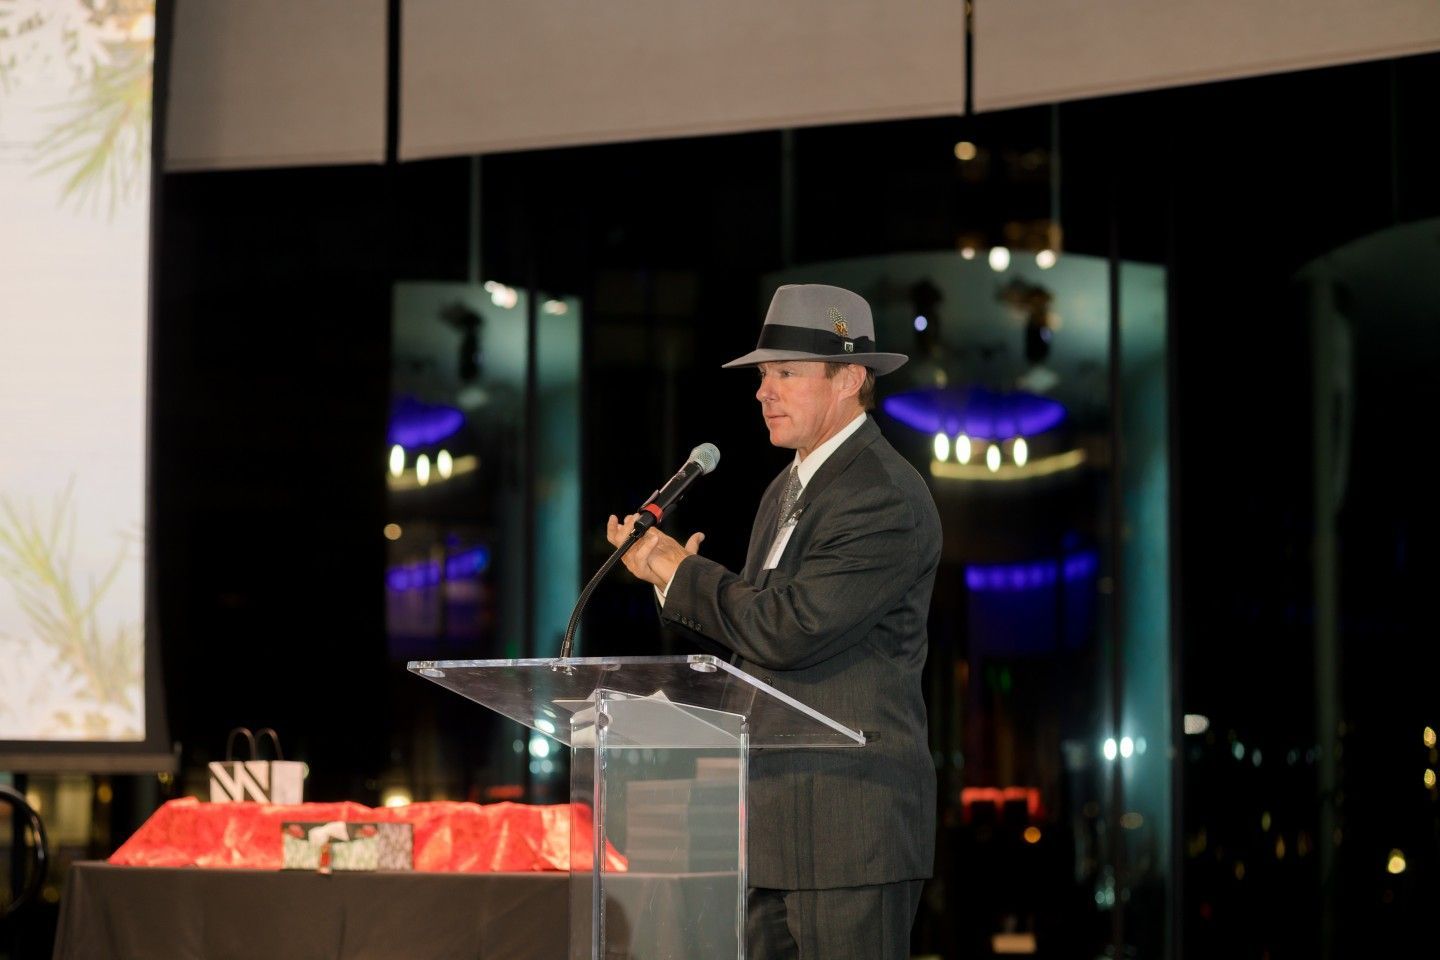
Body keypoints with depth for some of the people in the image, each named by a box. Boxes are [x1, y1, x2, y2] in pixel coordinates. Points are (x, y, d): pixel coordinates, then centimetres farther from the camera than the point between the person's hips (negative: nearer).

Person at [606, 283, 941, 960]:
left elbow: (787, 630, -22)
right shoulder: (787, 491, 18)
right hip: (772, 824, 9)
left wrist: (682, 574, -8)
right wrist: (671, 572, 2)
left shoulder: (885, 498, -14)